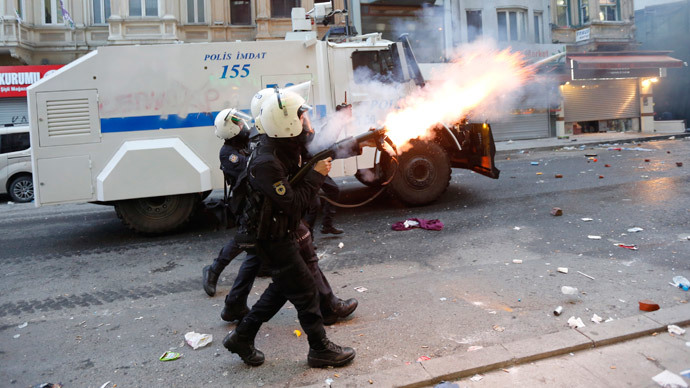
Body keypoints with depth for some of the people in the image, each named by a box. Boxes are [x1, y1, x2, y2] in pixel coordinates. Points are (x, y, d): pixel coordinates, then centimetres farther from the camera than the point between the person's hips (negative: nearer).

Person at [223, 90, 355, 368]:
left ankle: (241, 338, 31)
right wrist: (317, 174, -20)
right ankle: (320, 350, 19)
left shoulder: (287, 145, 0)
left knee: (283, 287, 21)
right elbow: (293, 203, -28)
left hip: (279, 233, 10)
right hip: (272, 238, -10)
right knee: (305, 291, 2)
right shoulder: (266, 163, -29)